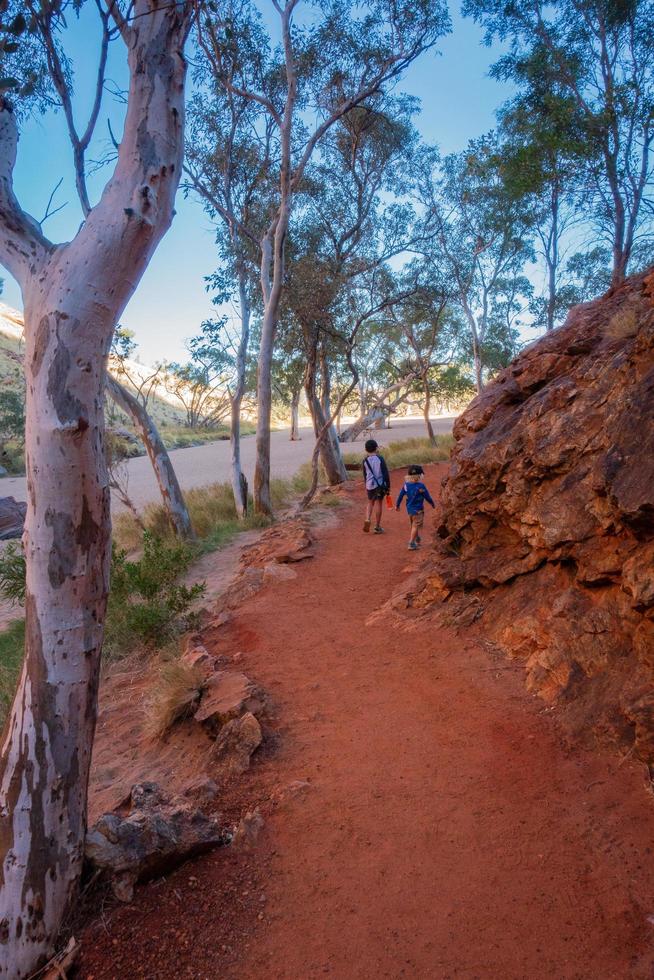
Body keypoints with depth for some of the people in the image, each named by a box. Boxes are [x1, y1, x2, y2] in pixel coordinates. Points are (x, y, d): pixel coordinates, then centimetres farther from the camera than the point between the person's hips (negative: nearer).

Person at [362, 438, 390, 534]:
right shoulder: (380, 458, -8)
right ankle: (377, 526, 9)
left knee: (370, 502, 20)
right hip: (380, 484, -3)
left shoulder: (365, 460, 0)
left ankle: (367, 519, -3)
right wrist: (388, 486, -2)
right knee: (378, 504, 5)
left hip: (370, 485, 3)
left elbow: (365, 475, 10)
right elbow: (385, 473, -8)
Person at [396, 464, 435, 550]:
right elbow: (427, 497, -10)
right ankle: (411, 544, 1)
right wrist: (433, 504, 8)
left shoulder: (406, 485, -6)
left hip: (409, 508, 6)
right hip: (418, 510, -6)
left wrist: (397, 505, 17)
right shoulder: (421, 486, -20)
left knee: (414, 525, 23)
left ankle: (417, 540, 41)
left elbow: (401, 495, 3)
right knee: (416, 526, 2)